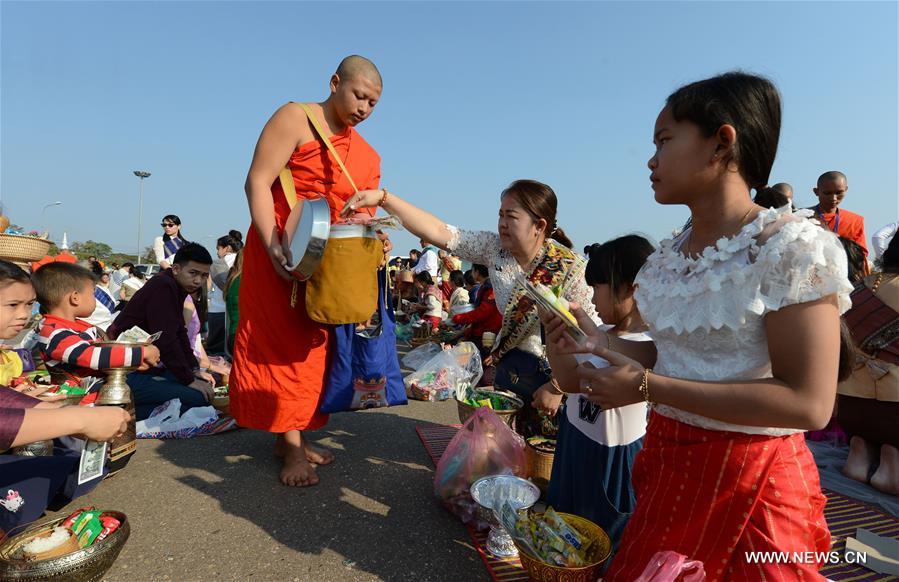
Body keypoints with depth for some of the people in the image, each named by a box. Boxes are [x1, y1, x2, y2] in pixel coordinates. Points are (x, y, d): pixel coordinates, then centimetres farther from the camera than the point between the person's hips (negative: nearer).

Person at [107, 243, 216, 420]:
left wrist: (195, 370, 11)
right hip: (126, 374, -11)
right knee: (198, 397, -21)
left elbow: (180, 333, 17)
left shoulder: (176, 288, 13)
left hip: (146, 366, 11)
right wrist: (189, 380, -16)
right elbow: (165, 340, -22)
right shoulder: (162, 287, -18)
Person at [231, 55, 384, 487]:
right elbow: (257, 182, -15)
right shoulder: (296, 119, -7)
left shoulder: (367, 156, 10)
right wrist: (275, 248, -26)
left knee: (312, 349, 9)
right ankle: (292, 447, 10)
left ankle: (291, 436, 23)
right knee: (283, 346, 0)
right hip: (279, 253, -6)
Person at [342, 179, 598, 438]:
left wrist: (556, 388, -19)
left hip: (557, 374, -4)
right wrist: (382, 197, -24)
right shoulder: (495, 248, -10)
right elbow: (437, 232, -17)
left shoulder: (571, 268, -22)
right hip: (511, 365, 4)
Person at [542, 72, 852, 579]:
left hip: (749, 480, -7)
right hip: (668, 463, 7)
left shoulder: (792, 247, -17)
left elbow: (809, 404, -23)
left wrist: (648, 387, -25)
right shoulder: (671, 254, 4)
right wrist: (599, 341, -1)